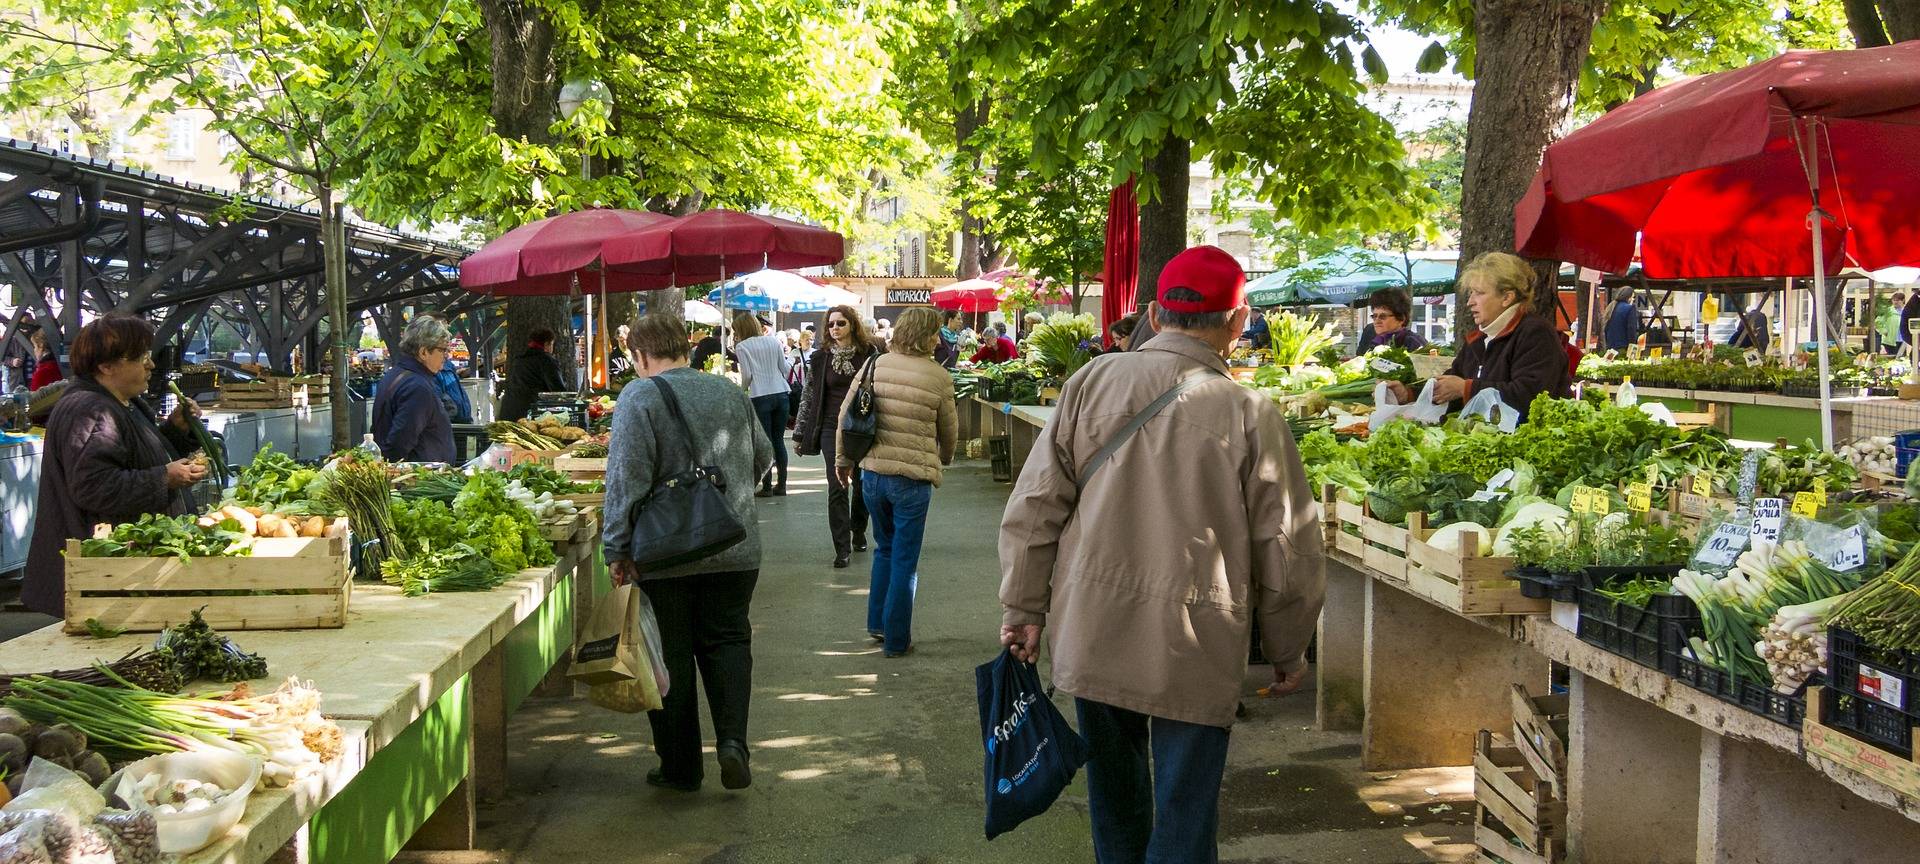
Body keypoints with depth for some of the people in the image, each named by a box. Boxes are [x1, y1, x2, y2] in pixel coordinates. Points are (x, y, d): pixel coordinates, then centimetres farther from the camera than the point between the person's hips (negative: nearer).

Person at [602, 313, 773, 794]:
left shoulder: (639, 397, -9)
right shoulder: (731, 393, 7)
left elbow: (627, 480, -14)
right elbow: (762, 458, 19)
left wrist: (617, 550, -8)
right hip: (735, 550, 4)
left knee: (671, 656, 7)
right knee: (728, 642, 14)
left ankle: (680, 767, 14)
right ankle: (732, 740, -6)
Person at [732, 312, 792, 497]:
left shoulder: (742, 347, -2)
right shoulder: (773, 340, 9)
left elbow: (747, 375, -6)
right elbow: (785, 368, 10)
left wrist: (742, 388, 13)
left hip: (760, 397, -4)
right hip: (781, 393, 4)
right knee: (779, 440, 11)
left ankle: (767, 487, 2)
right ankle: (781, 484, 13)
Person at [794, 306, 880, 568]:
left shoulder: (869, 354, 0)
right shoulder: (821, 358, 3)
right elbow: (808, 397, 8)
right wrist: (799, 434, 8)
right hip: (832, 428, 0)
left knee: (862, 484, 10)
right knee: (837, 487, -7)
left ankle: (858, 532, 34)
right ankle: (842, 548, -4)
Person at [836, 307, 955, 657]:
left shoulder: (875, 365, 0)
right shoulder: (938, 376, -8)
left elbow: (845, 415, 2)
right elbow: (949, 430, 4)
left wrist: (842, 459, 16)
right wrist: (945, 458, 26)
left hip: (872, 474, 4)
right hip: (913, 477, -4)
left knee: (885, 549, 24)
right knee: (905, 561, 6)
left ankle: (877, 623, 28)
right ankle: (896, 639, 11)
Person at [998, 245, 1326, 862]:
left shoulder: (1093, 382, -2)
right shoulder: (1250, 414, -9)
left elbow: (1036, 505, 0)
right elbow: (1287, 551, -3)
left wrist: (1023, 609, 8)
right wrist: (1289, 652, 11)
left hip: (1091, 635, 3)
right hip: (1194, 648, -3)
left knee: (1115, 792, 22)